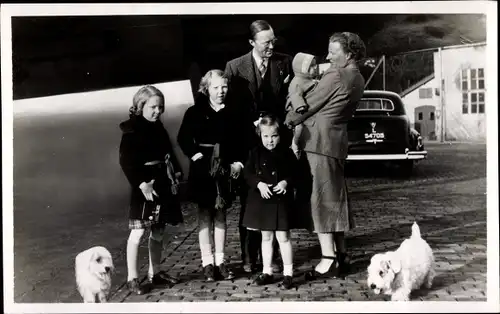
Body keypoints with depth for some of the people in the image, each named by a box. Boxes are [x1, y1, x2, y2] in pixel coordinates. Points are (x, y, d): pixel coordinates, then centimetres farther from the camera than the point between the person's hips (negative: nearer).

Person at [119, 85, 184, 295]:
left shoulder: (158, 127, 11)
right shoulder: (132, 130, -11)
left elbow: (168, 153, 19)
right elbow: (126, 161, -18)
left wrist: (176, 172, 7)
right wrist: (141, 183, -25)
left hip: (164, 184, 8)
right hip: (145, 186, -7)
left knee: (158, 232, 13)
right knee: (138, 231, -4)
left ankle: (154, 273, 25)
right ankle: (132, 278, 4)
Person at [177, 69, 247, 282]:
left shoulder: (231, 113, 5)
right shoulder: (195, 112, -1)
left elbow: (240, 142, 8)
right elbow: (183, 139, -2)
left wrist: (238, 162, -4)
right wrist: (195, 154, -13)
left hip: (225, 168, 2)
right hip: (202, 168, -2)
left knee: (221, 213, 7)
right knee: (205, 213, 2)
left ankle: (220, 261, 13)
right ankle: (207, 262, 7)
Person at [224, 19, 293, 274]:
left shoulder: (285, 63, 2)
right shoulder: (235, 67, -1)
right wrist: (253, 124, -11)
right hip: (248, 143, -1)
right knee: (248, 202, 8)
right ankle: (249, 258, 18)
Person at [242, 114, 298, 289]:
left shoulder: (286, 152, -3)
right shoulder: (256, 153, 1)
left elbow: (294, 173, -2)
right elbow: (247, 172, -1)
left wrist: (285, 182, -19)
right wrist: (259, 184, -16)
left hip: (281, 200, -2)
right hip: (261, 200, 3)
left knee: (283, 237, 2)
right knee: (266, 237, 13)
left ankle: (288, 273, 12)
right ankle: (267, 272, 24)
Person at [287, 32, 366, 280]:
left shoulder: (335, 76, -13)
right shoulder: (357, 79, 15)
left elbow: (308, 105, -9)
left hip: (320, 141, -9)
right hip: (337, 141, 9)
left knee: (321, 199, -7)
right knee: (336, 198, 13)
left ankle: (328, 260, -7)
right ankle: (341, 255, 19)